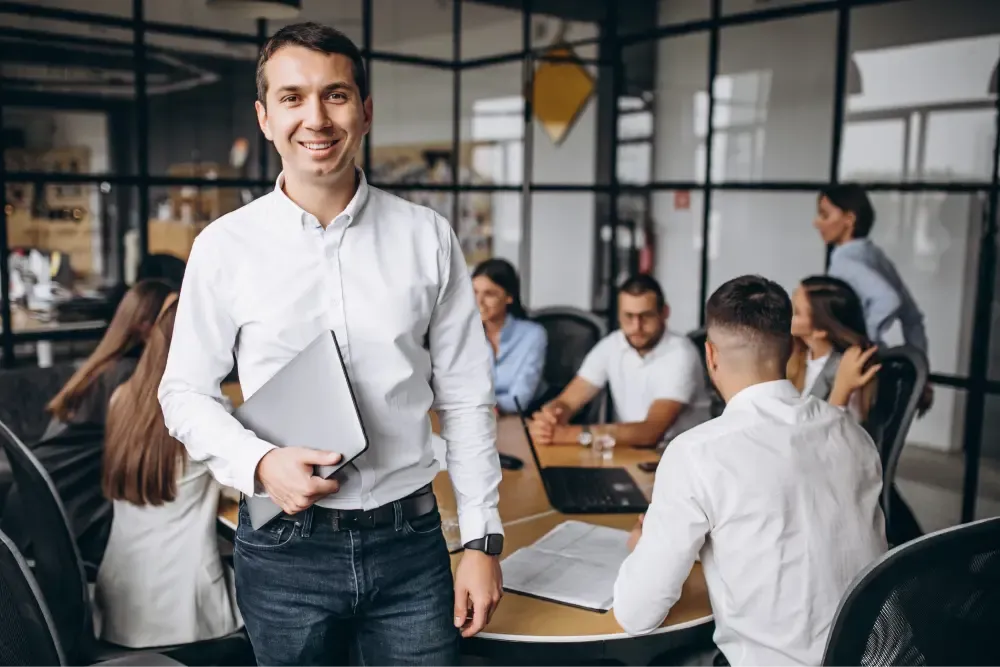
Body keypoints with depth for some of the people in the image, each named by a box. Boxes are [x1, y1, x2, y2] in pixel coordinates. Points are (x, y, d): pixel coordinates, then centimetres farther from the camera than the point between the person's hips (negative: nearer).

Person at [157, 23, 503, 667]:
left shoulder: (427, 238, -2)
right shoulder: (225, 247, -4)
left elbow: (465, 396, 1)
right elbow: (186, 392, 4)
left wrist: (482, 540, 0)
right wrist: (260, 462, -14)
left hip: (411, 543, 1)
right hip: (284, 548, 0)